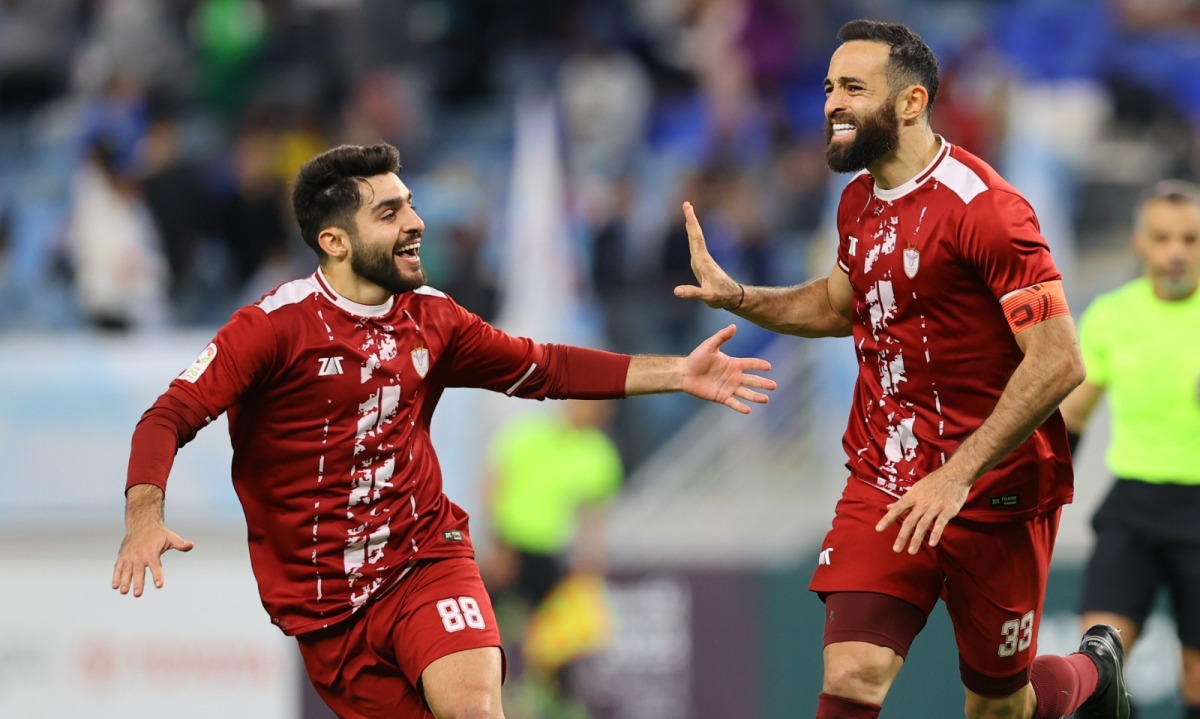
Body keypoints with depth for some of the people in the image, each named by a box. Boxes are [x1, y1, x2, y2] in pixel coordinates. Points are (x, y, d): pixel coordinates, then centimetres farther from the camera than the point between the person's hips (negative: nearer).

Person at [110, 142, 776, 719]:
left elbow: (542, 367, 19)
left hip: (427, 559, 2)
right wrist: (145, 517, -38)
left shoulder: (429, 318, 6)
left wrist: (678, 373, 13)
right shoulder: (278, 324, -12)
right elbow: (169, 417, -18)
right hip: (326, 602, -2)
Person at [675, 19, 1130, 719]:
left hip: (993, 495, -6)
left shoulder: (984, 207, -19)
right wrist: (738, 297, 10)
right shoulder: (859, 201, 7)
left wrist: (957, 476, -26)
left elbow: (1059, 362, -23)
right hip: (882, 480, 6)